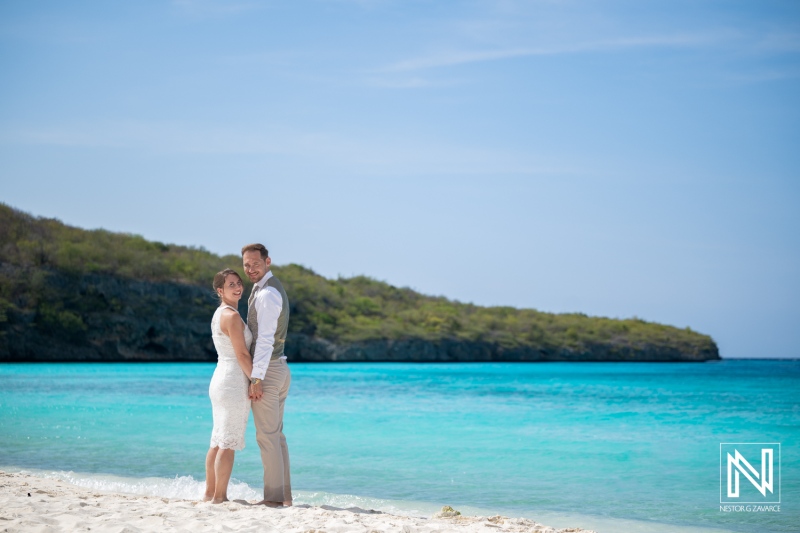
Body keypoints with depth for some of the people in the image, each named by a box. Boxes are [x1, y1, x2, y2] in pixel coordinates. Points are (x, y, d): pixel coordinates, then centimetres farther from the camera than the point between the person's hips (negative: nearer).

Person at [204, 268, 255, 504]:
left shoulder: (220, 314, 15)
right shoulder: (232, 316, -14)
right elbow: (242, 354, -17)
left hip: (220, 379, 10)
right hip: (234, 381, -10)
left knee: (218, 441, 14)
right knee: (229, 443, -6)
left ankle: (210, 493, 19)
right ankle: (219, 496, -4)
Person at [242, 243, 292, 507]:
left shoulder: (266, 293, -17)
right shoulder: (273, 287, 16)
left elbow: (265, 339, -23)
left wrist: (256, 378, -23)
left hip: (267, 370, -10)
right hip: (280, 368, 10)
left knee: (267, 436, -7)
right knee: (276, 435, 12)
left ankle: (274, 497, -4)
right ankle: (284, 495, 14)